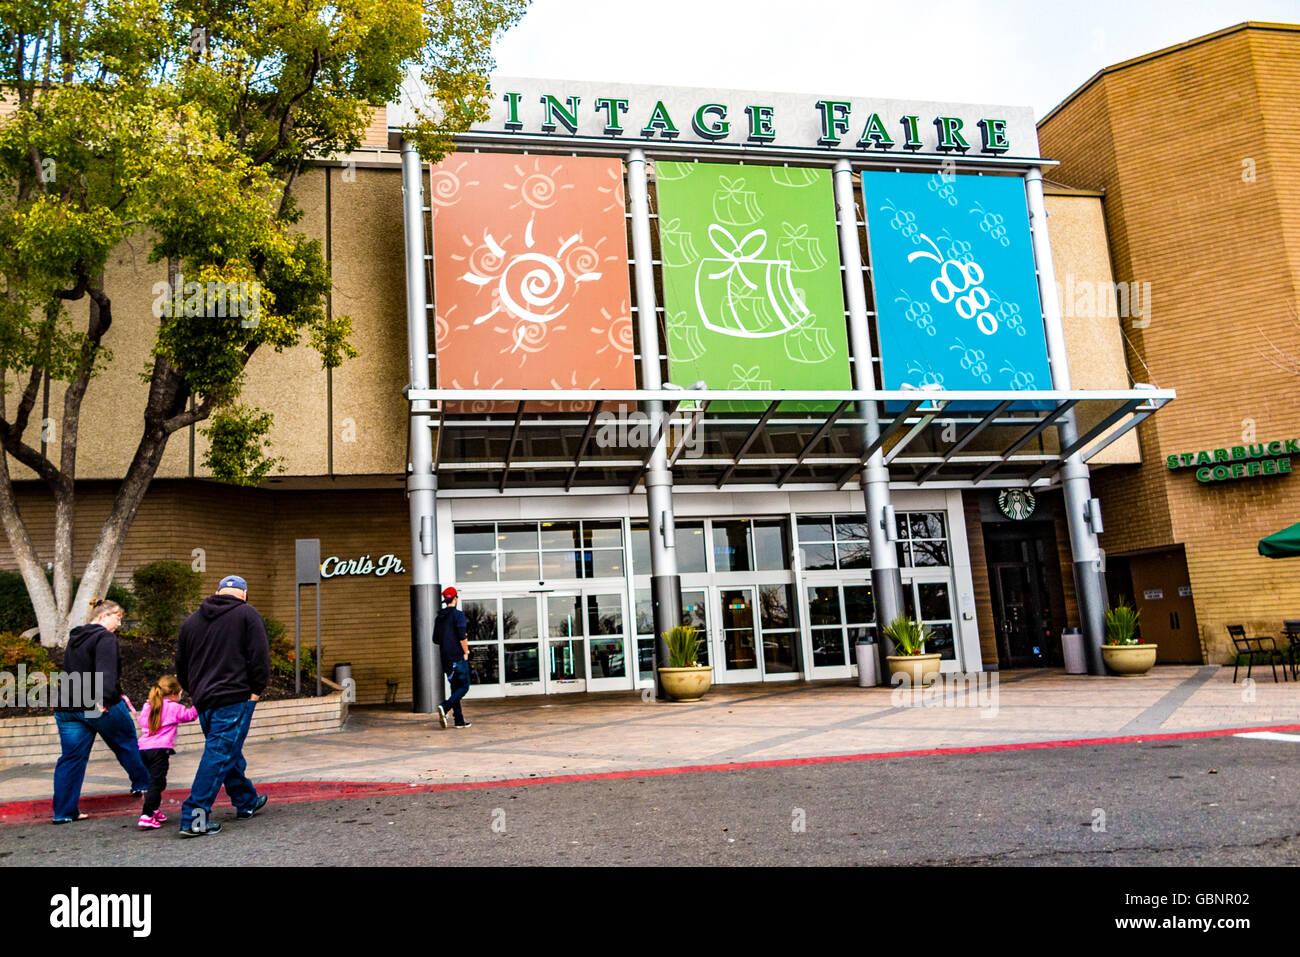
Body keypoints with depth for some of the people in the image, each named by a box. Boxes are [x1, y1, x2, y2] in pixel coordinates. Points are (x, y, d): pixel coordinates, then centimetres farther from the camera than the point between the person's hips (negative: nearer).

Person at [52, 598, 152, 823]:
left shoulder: (74, 638, 18)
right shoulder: (105, 637, -11)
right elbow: (105, 671, -26)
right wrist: (104, 698, -37)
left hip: (67, 708, 7)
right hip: (100, 707, -7)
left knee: (71, 757, 7)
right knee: (126, 743, 14)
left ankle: (64, 811, 7)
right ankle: (141, 784, 26)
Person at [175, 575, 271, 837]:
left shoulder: (192, 620, 16)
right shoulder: (247, 614, -2)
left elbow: (181, 666, 20)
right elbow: (260, 656, -10)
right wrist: (256, 690, -4)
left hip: (204, 701, 7)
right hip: (235, 698, -7)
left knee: (228, 752, 19)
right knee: (220, 754, -6)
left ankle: (246, 801, 33)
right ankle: (194, 817, -9)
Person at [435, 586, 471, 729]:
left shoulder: (439, 617, 12)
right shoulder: (458, 614, -10)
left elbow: (435, 640, 14)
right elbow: (462, 637, -17)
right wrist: (466, 652, -7)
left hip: (446, 658, 7)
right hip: (458, 657, -7)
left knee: (455, 688, 11)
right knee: (464, 686, -1)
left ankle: (459, 721, 9)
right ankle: (445, 707, -22)